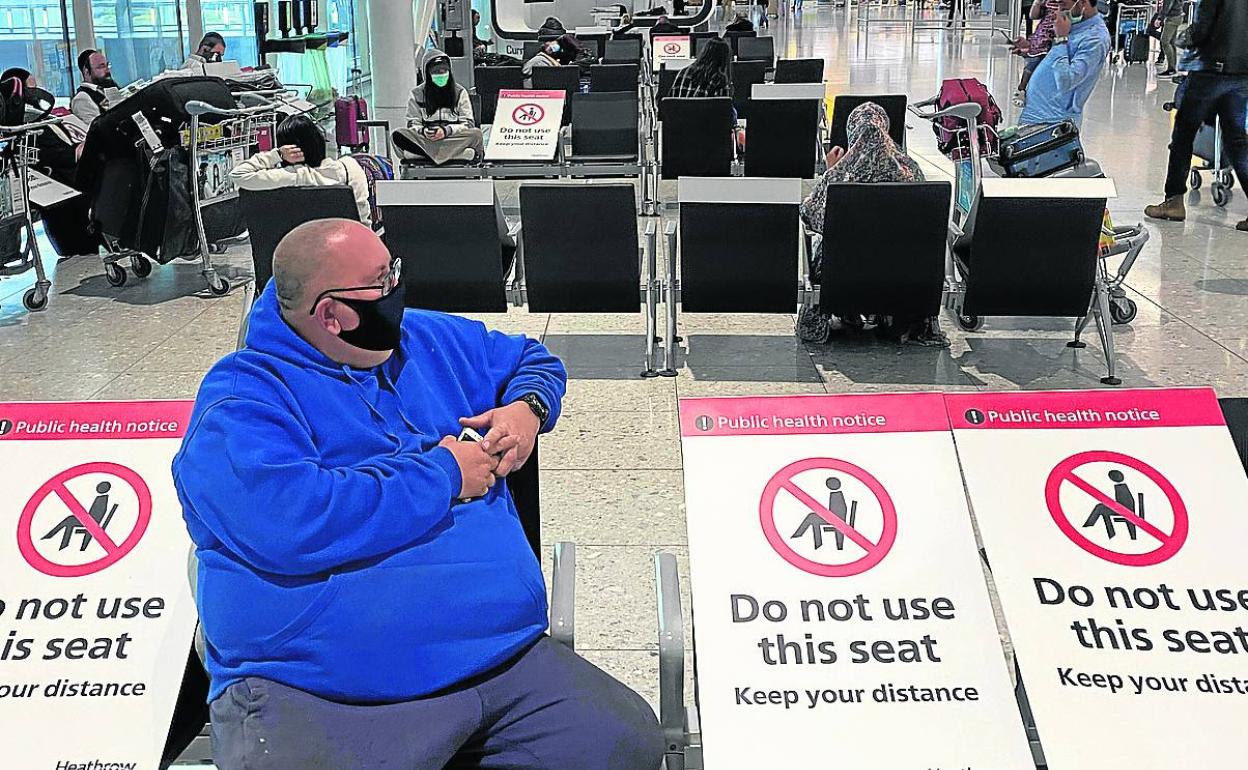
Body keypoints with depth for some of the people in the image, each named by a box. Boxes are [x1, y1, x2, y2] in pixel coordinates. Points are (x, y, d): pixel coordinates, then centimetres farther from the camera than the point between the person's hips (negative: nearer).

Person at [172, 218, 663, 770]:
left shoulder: (427, 341, 14)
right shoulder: (240, 400, -7)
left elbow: (532, 360, 31)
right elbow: (291, 522, -25)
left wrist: (528, 409, 6)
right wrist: (445, 474, -14)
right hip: (319, 701, -6)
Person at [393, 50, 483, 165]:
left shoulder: (460, 92, 10)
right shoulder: (417, 94, 11)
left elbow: (468, 123, 3)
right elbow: (413, 124, 9)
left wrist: (446, 131, -16)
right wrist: (423, 131, -16)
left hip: (455, 138, -1)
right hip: (424, 139, 1)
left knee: (476, 133, -32)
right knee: (398, 135, -29)